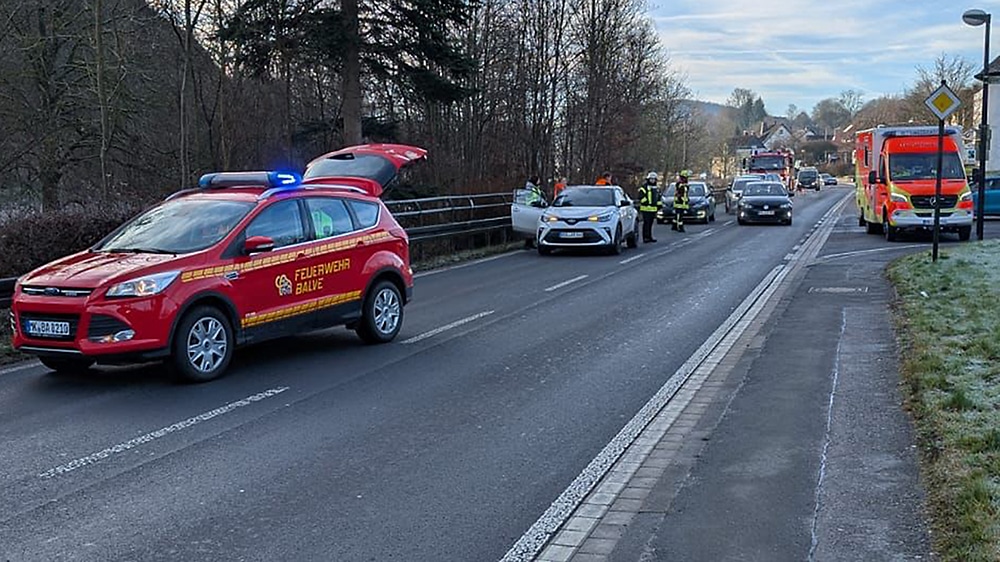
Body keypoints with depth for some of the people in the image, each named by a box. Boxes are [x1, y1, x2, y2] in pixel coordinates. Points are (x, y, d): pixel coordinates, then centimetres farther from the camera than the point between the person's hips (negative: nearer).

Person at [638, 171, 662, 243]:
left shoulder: (657, 189, 19)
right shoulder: (644, 187, -5)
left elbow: (659, 198, 28)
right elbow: (641, 197, -13)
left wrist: (659, 205, 19)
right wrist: (647, 202, -19)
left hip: (653, 209, 7)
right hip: (646, 208, -7)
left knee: (650, 223, 12)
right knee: (646, 223, -10)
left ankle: (649, 237, 18)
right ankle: (645, 238, -9)